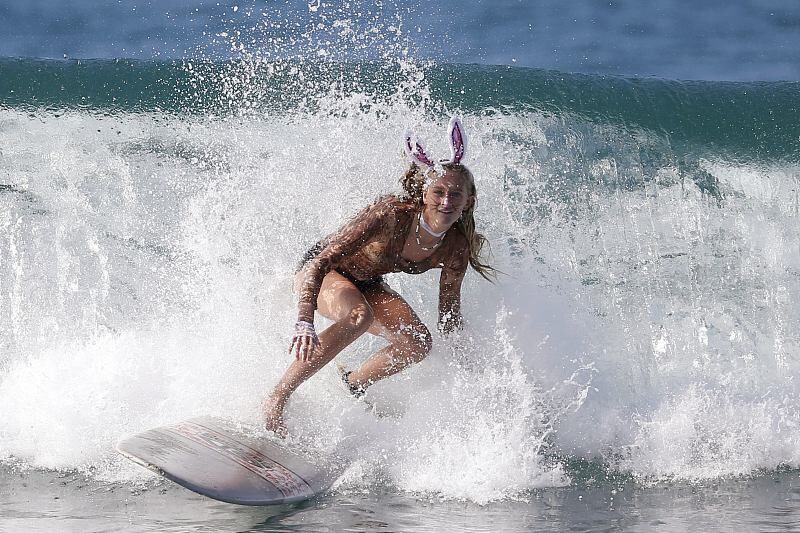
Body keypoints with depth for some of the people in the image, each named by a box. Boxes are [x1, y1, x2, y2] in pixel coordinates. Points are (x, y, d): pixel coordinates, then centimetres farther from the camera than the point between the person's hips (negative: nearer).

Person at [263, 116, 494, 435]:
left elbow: (449, 318, -4)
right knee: (359, 316, -37)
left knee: (418, 344, -18)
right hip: (320, 273, -5)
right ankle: (276, 400, -32)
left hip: (366, 285, 5)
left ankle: (350, 387, 8)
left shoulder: (457, 248, -18)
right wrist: (304, 323, -47)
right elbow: (320, 264, -36)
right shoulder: (391, 214, -34)